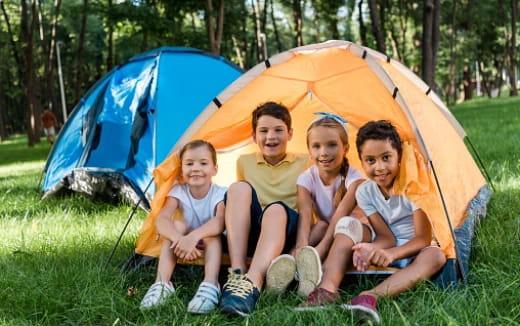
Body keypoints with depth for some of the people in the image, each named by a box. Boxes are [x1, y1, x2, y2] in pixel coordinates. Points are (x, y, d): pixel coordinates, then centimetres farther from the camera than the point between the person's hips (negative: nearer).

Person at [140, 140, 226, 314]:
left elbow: (220, 221, -39)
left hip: (213, 247, -2)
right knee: (177, 225, -28)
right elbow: (161, 219, -29)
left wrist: (194, 236, -57)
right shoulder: (178, 192, -12)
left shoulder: (220, 194, -18)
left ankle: (210, 286, -49)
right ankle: (162, 284, -38)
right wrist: (179, 239, -50)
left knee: (212, 233, -34)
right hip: (186, 250, 2)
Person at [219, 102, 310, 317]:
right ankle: (237, 274, -39)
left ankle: (252, 283, -57)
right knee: (239, 187, -25)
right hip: (251, 235, 2)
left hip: (287, 234, -2)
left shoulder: (304, 163, 9)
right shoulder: (245, 162, 15)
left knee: (276, 209, -36)